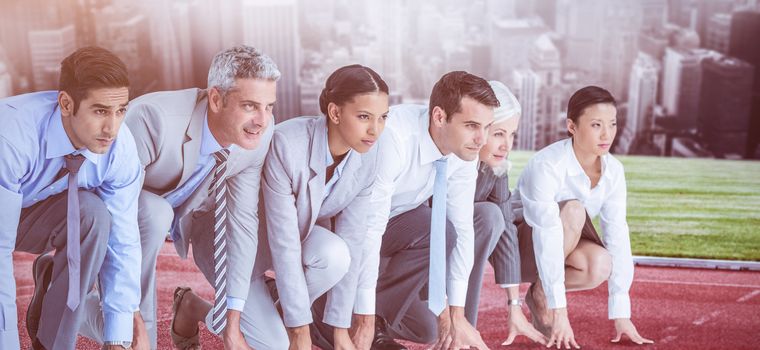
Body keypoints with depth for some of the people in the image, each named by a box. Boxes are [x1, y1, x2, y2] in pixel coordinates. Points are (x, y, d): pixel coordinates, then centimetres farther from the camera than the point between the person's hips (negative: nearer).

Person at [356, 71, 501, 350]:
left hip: (401, 223, 7)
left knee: (488, 218, -8)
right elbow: (370, 227, -34)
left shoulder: (465, 149, -14)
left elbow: (462, 227, -11)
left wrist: (457, 315, -11)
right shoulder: (393, 135, -34)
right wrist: (365, 320, -31)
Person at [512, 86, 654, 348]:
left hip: (563, 250, 5)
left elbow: (617, 236, -15)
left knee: (600, 265, -29)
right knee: (573, 211, -32)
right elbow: (546, 236, -34)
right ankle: (542, 296, -14)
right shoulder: (546, 165, -28)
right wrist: (559, 310, -36)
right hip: (521, 245, -4)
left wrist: (621, 313, -19)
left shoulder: (613, 171, -10)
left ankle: (539, 294, -1)